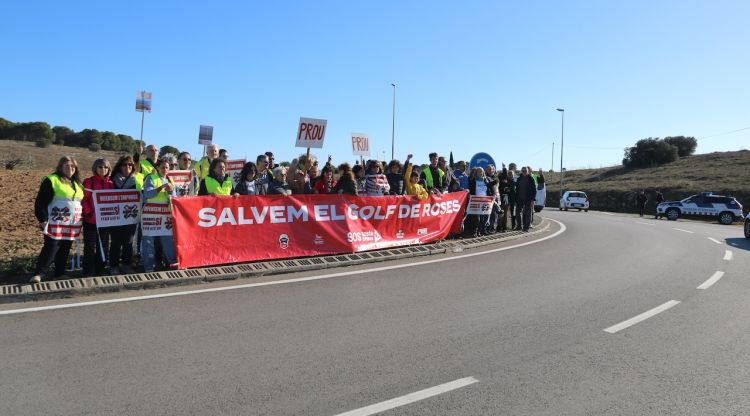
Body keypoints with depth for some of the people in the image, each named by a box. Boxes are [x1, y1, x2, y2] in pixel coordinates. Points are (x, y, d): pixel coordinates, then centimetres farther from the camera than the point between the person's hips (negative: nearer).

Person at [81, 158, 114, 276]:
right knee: (90, 247, 2)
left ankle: (100, 271, 21)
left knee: (103, 246, 10)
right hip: (91, 220, -4)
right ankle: (88, 272, 9)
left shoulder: (110, 183, 9)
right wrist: (88, 213, -15)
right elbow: (84, 199, -8)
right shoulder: (89, 182, -3)